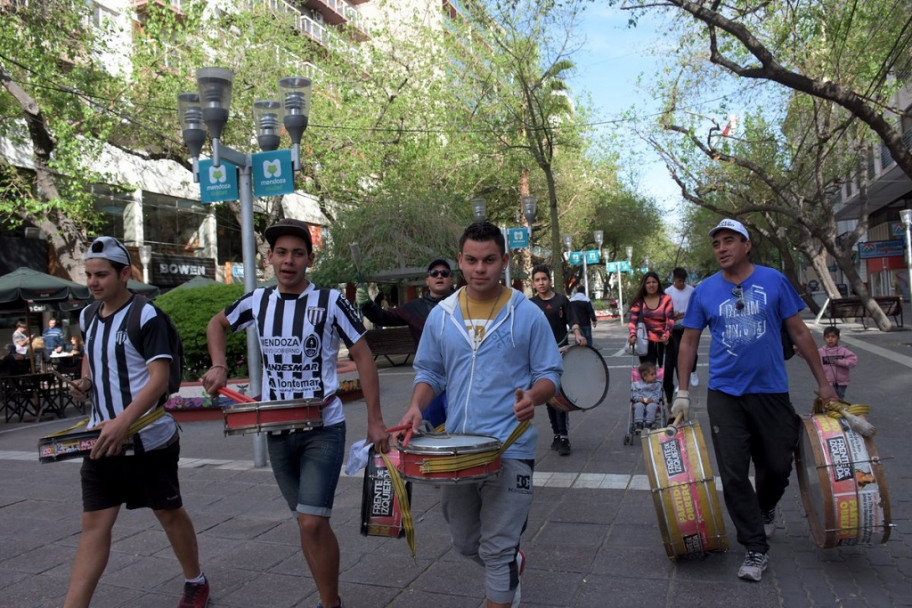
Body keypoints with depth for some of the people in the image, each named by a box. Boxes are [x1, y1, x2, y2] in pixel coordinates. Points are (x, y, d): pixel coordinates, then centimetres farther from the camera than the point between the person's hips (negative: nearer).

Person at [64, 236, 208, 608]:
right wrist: (85, 382, 4)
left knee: (169, 513, 11)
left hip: (149, 439, -5)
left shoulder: (146, 316, -14)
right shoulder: (87, 318, 8)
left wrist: (124, 422, -31)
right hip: (104, 439, 6)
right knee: (94, 525, 4)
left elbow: (159, 378, -21)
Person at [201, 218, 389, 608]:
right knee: (309, 522, 15)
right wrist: (219, 366, 3)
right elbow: (217, 323, 21)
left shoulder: (330, 301, -10)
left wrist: (375, 421, -10)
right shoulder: (256, 301, 2)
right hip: (278, 431, 4)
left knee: (312, 523, -12)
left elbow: (363, 357, -7)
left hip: (323, 429, -4)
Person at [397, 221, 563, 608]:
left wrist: (533, 397, -23)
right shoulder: (441, 315, 4)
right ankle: (511, 567, 50)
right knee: (464, 542, 19)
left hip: (509, 450, -4)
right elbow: (429, 371, 12)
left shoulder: (527, 315, -6)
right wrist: (416, 407, -8)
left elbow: (549, 373, -1)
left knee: (497, 550, 0)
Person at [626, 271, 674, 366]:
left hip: (663, 342, 0)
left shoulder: (666, 299, 1)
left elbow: (670, 320, -5)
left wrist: (666, 335, -21)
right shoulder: (639, 301, 3)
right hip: (646, 342, 0)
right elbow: (632, 320, -3)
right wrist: (632, 335, -20)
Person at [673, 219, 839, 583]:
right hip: (724, 394, 0)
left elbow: (798, 332, 2)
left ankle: (764, 510, 45)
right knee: (733, 475, -1)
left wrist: (823, 382, 3)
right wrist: (682, 392, -1)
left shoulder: (774, 281, -3)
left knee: (777, 467, 11)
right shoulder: (704, 291, -1)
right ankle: (757, 549, 13)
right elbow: (689, 342, 4)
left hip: (771, 392, 0)